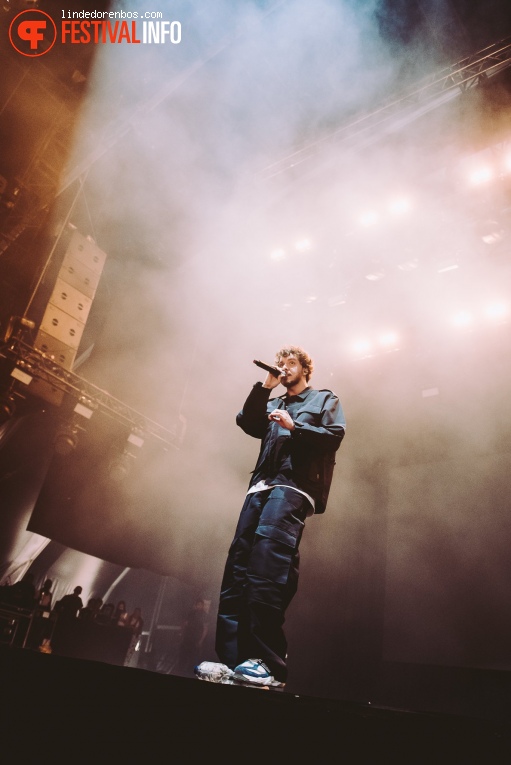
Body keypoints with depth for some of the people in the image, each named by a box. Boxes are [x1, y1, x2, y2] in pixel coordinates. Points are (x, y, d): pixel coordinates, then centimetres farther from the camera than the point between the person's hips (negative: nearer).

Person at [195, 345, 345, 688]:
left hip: (295, 484, -6)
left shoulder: (326, 399, 18)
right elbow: (246, 422, 14)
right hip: (262, 484, 6)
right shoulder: (273, 404, 32)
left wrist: (294, 427, -7)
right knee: (238, 565, -6)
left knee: (266, 560, -24)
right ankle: (231, 659, -7)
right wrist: (265, 386, 9)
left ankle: (267, 662, -24)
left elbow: (335, 435, 2)